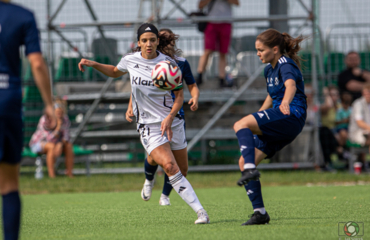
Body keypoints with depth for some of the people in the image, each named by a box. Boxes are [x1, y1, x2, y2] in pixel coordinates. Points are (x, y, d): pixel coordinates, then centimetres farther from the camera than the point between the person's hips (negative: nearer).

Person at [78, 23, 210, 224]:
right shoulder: (130, 60, -2)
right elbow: (114, 72, 22)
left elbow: (179, 95, -1)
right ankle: (200, 212, -22)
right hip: (148, 125, -1)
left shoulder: (168, 62, -6)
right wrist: (93, 64, 9)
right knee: (170, 167, -21)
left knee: (181, 172, 8)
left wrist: (170, 117, -16)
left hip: (171, 122, 1)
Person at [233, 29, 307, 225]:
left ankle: (250, 171, -42)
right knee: (243, 162, 1)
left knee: (240, 125, -27)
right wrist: (256, 120, 31)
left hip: (291, 116, -9)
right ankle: (260, 212, -1)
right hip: (278, 126, 9)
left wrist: (285, 103, -53)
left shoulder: (286, 65, -9)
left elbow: (291, 86, -32)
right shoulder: (269, 69, 19)